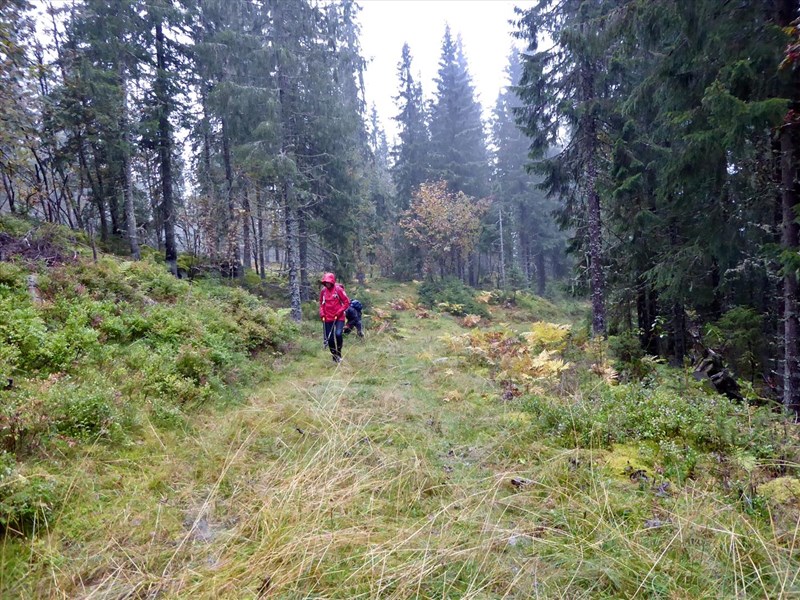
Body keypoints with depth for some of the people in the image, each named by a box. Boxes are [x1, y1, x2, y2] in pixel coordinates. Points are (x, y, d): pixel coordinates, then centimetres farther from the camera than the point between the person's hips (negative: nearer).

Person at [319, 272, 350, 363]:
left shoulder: (338, 289, -10)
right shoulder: (323, 290, 3)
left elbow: (347, 302, -6)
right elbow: (321, 303, 17)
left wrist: (339, 312, -13)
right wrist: (322, 313, 4)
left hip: (339, 318, -4)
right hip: (328, 319, 4)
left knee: (338, 334, -23)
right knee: (330, 339, 4)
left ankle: (338, 353, 1)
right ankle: (335, 358, 21)